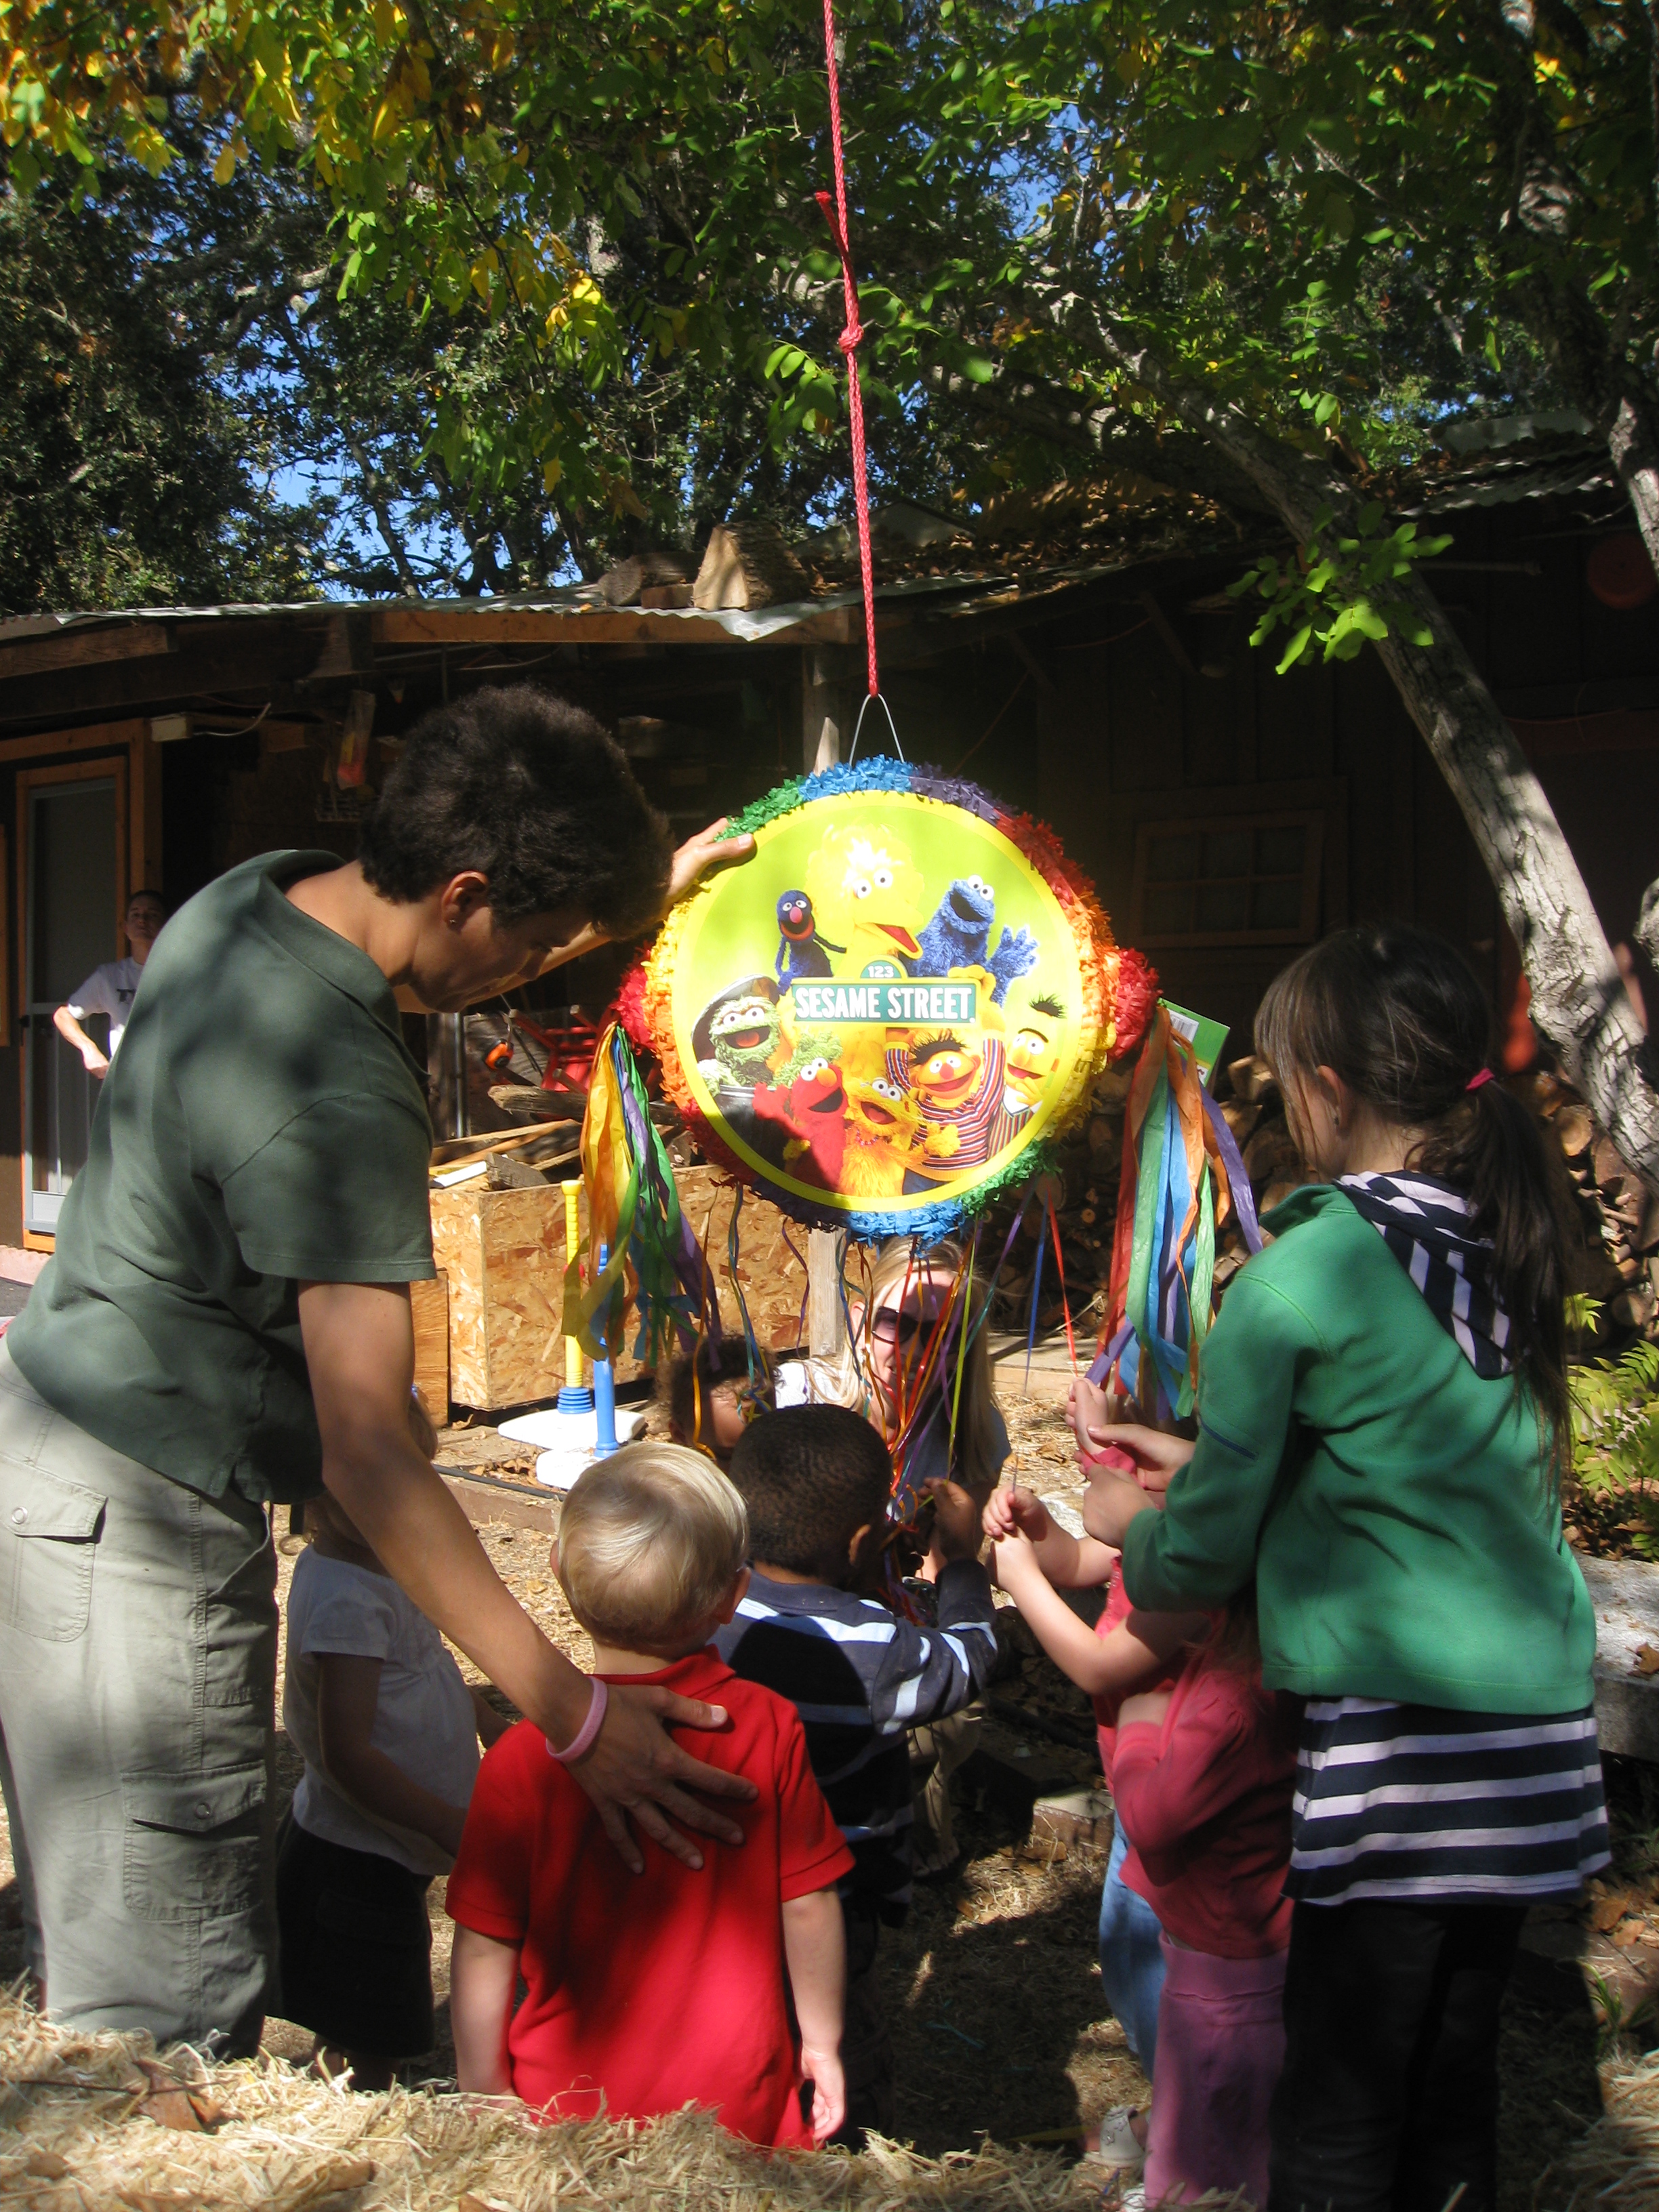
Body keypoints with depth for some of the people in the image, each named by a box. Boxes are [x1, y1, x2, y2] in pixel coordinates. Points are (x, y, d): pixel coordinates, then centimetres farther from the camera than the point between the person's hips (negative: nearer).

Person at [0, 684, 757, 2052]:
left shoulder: (254, 898, -1)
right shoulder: (338, 1104, -28)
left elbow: (461, 969, 23)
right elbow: (366, 1449, -29)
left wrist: (641, 893, 23)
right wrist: (575, 1715, -28)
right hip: (141, 1519, -10)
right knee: (175, 2012, 1)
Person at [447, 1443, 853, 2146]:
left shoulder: (524, 1760, -18)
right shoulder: (769, 1727, -14)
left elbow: (484, 1950, -12)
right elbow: (809, 1908, -6)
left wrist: (484, 2099, 2)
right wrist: (822, 2043, 10)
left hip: (573, 2106, -1)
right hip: (740, 2108, 1)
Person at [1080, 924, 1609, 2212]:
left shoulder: (1301, 1273, -13)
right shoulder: (1507, 1246, 7)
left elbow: (1202, 1562, -7)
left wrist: (1133, 1523, 14)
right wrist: (1211, 1460, 23)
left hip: (1400, 1740, -7)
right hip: (1542, 1726, 7)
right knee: (1457, 2083, 19)